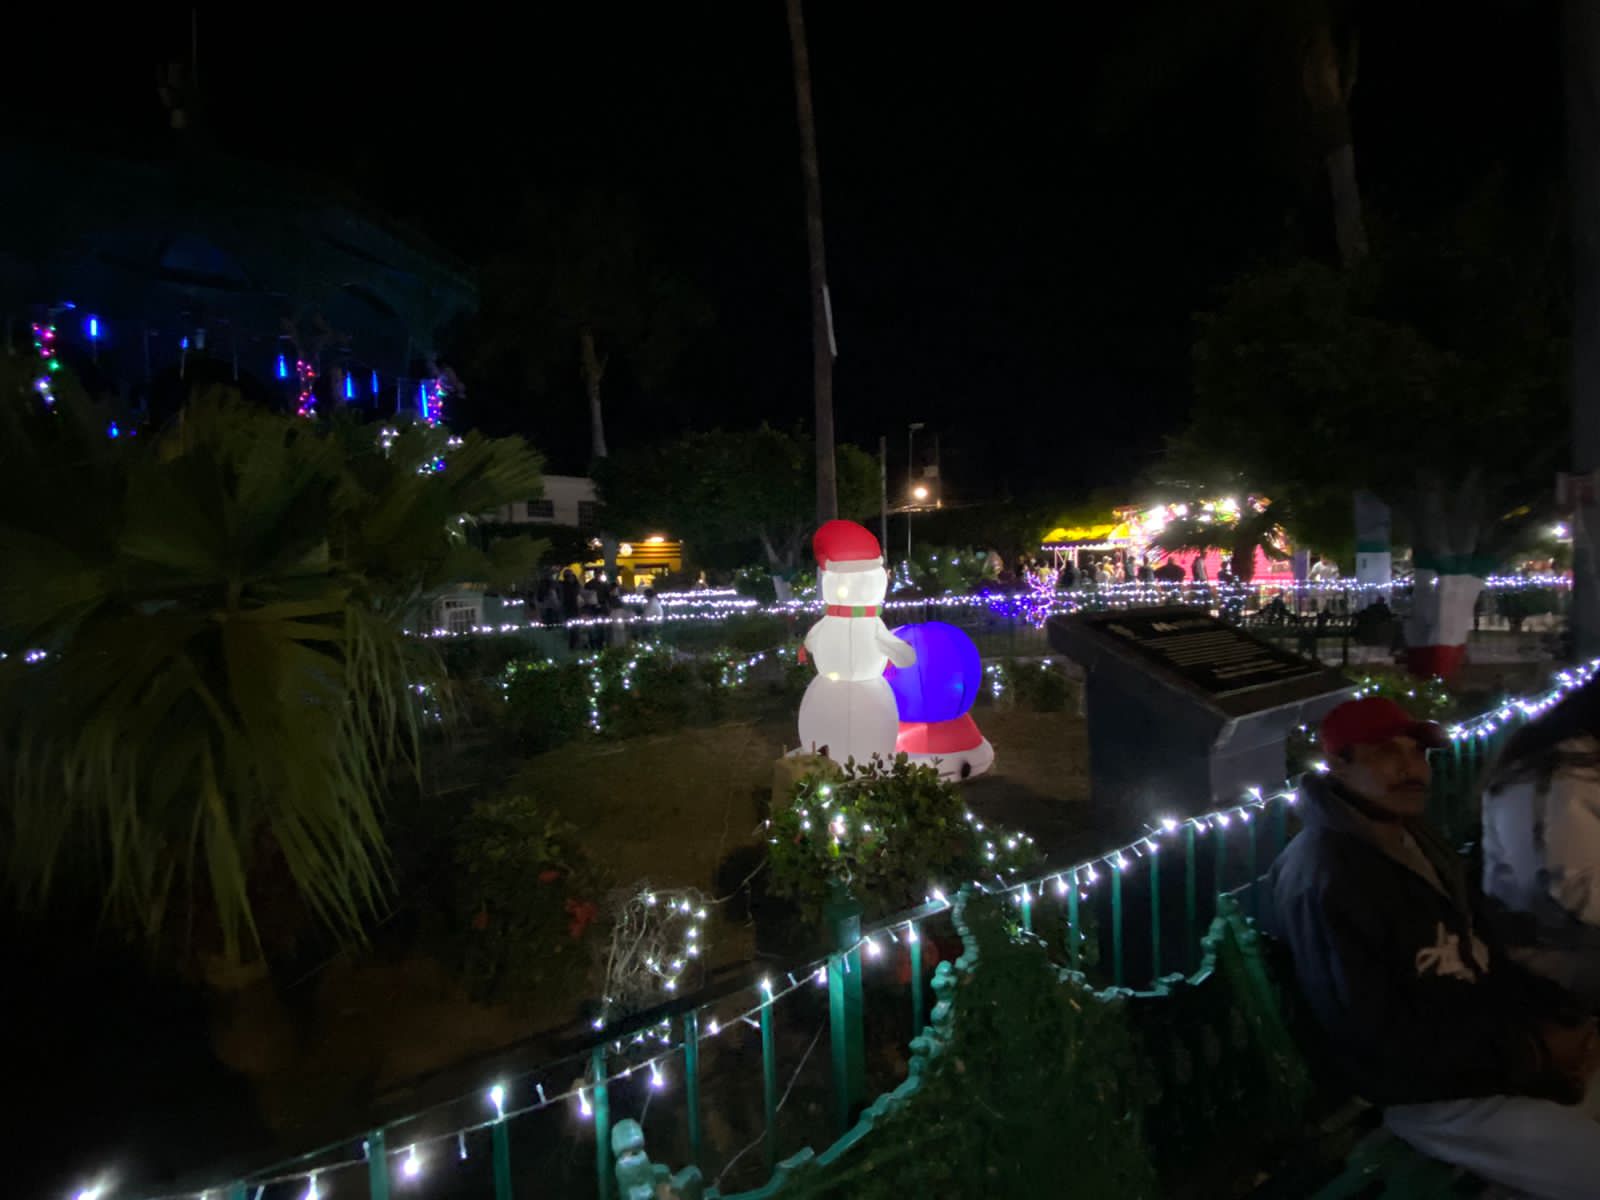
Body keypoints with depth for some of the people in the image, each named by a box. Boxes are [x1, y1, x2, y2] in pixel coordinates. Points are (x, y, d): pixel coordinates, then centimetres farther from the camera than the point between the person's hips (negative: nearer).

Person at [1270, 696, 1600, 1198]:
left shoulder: (1416, 842, 8)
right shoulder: (1324, 879, -26)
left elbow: (1481, 955, 11)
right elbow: (1380, 1038, -24)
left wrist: (1558, 1015, -6)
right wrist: (1530, 1054, -18)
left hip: (1490, 1051, 9)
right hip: (1431, 1094, -9)